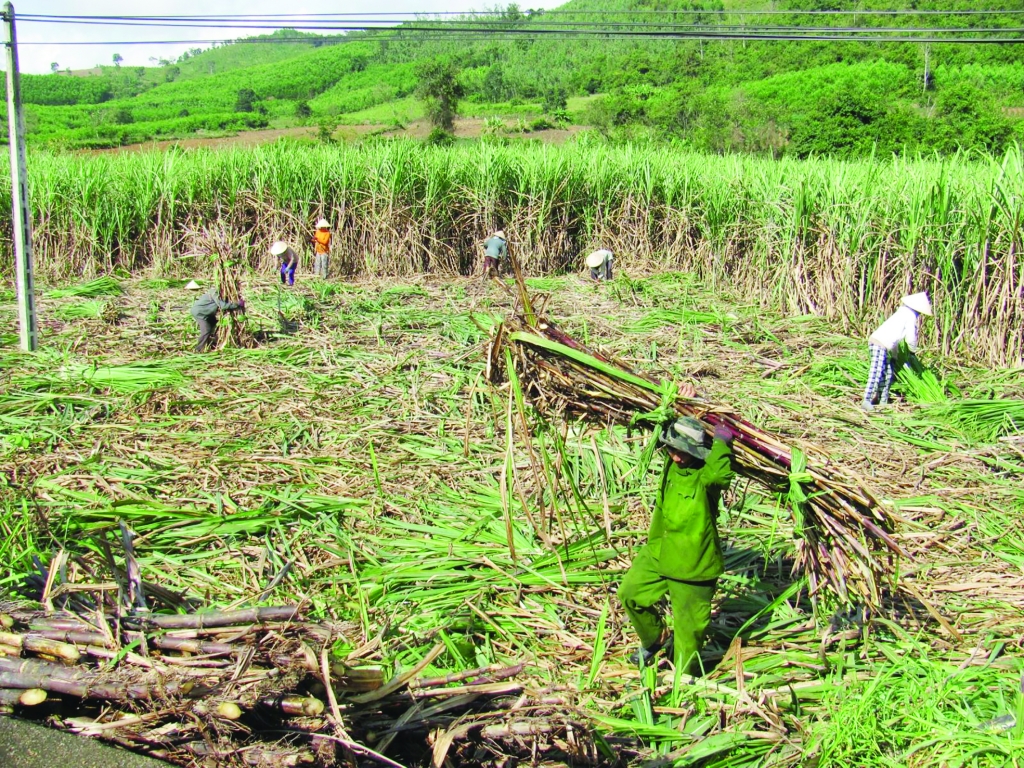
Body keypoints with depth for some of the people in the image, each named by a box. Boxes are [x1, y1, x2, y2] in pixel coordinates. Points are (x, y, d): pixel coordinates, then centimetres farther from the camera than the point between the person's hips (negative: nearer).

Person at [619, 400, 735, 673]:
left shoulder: (704, 474, -22)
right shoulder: (672, 463, 0)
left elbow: (720, 474, -47)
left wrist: (722, 443, -35)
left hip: (692, 561, -7)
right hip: (658, 551, 7)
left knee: (688, 623, 6)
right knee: (630, 592, 12)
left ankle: (686, 676, 28)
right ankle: (657, 638, 35)